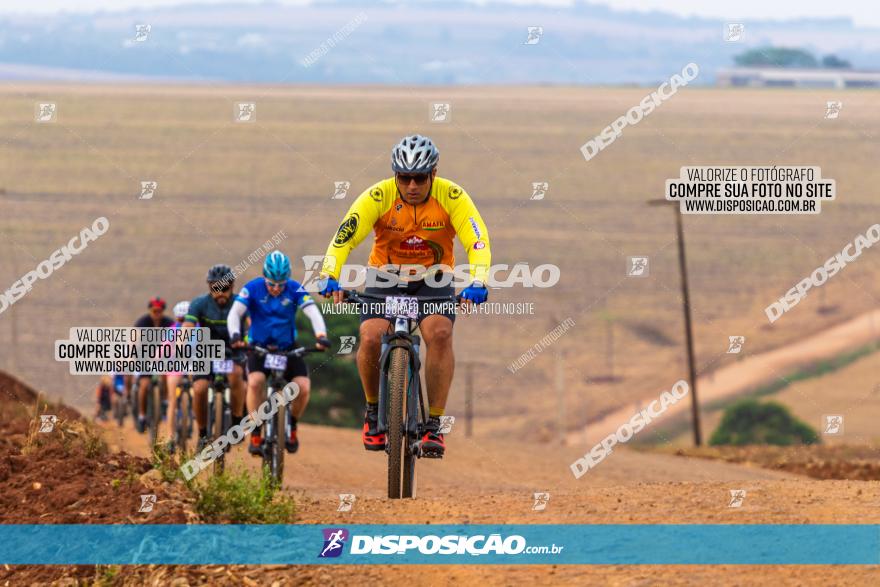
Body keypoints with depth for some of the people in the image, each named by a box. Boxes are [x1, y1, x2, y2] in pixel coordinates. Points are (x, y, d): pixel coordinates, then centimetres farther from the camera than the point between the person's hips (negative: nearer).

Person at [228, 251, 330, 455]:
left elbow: (313, 313, -21)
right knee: (255, 381, -30)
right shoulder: (253, 288, -13)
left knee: (303, 386, -20)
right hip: (258, 347, -1)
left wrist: (321, 336, -41)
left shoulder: (294, 289, -12)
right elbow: (235, 313, -23)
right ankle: (256, 435, -17)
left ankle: (291, 428, 9)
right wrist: (235, 335, -43)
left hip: (287, 348, 1)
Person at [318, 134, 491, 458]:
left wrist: (476, 283, -46)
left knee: (440, 333, -28)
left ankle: (434, 425, -18)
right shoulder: (378, 197, -21)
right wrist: (330, 277, -44)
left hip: (433, 279, 0)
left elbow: (478, 243, -27)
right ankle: (373, 410, 5)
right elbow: (344, 239, -26)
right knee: (371, 338, -23)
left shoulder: (452, 197, -20)